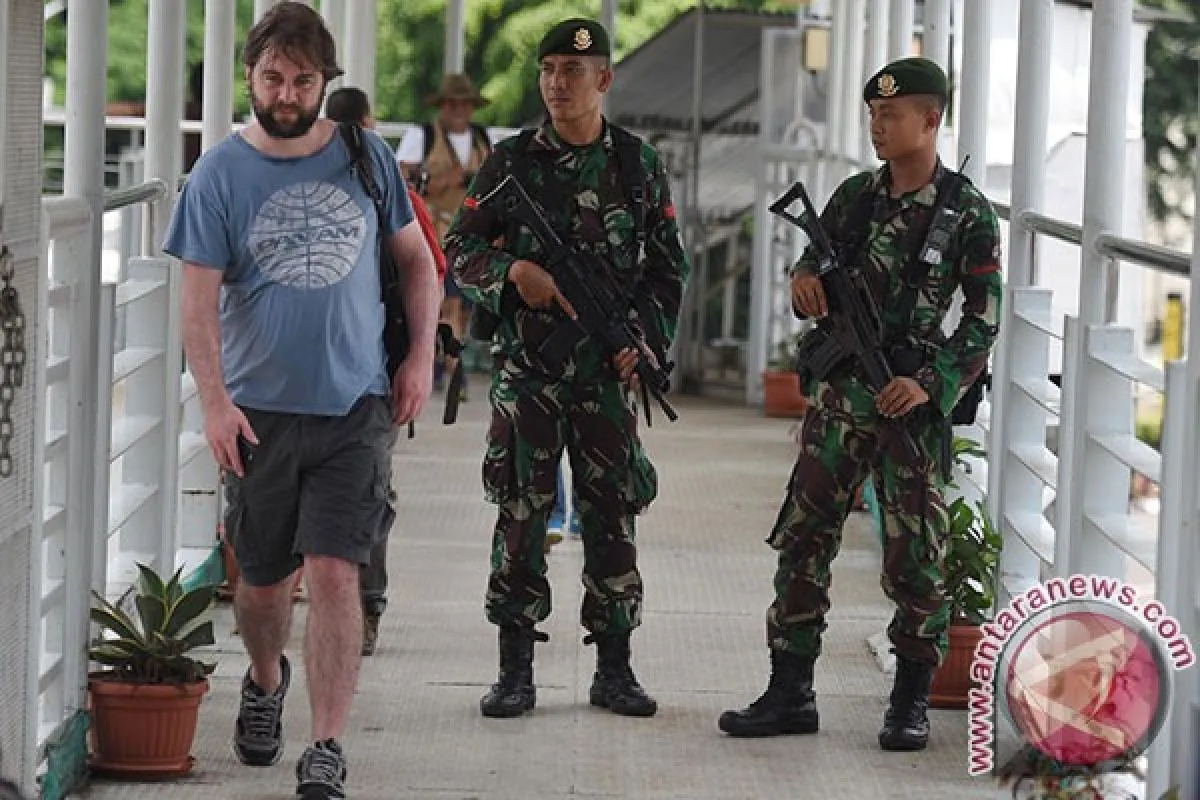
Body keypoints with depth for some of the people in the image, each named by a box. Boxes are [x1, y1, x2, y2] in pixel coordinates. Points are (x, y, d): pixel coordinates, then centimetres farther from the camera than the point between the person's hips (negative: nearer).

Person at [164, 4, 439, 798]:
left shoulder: (366, 159, 2)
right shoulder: (220, 174, -3)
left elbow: (416, 259, 14)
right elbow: (199, 299, -6)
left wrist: (421, 356, 6)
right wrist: (215, 403, -15)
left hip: (356, 407, 0)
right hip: (261, 409, 0)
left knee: (334, 572, -11)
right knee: (262, 576, 13)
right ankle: (266, 682, 45)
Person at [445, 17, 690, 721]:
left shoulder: (639, 164, 6)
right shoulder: (511, 162, 3)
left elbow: (668, 266, 10)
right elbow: (459, 250, 4)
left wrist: (647, 338, -4)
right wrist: (513, 272, -16)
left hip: (608, 370, 1)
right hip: (525, 369, -1)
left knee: (612, 515, 3)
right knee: (521, 516, -1)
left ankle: (614, 669, 11)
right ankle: (516, 672, 5)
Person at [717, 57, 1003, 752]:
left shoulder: (968, 212, -6)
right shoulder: (855, 195, 8)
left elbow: (984, 319, -7)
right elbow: (811, 271, 18)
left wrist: (930, 382, -18)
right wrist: (806, 286, -7)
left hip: (912, 401, -5)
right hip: (839, 393, 5)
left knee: (915, 556, 1)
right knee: (804, 539, 3)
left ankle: (912, 701, 13)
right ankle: (791, 694, 9)